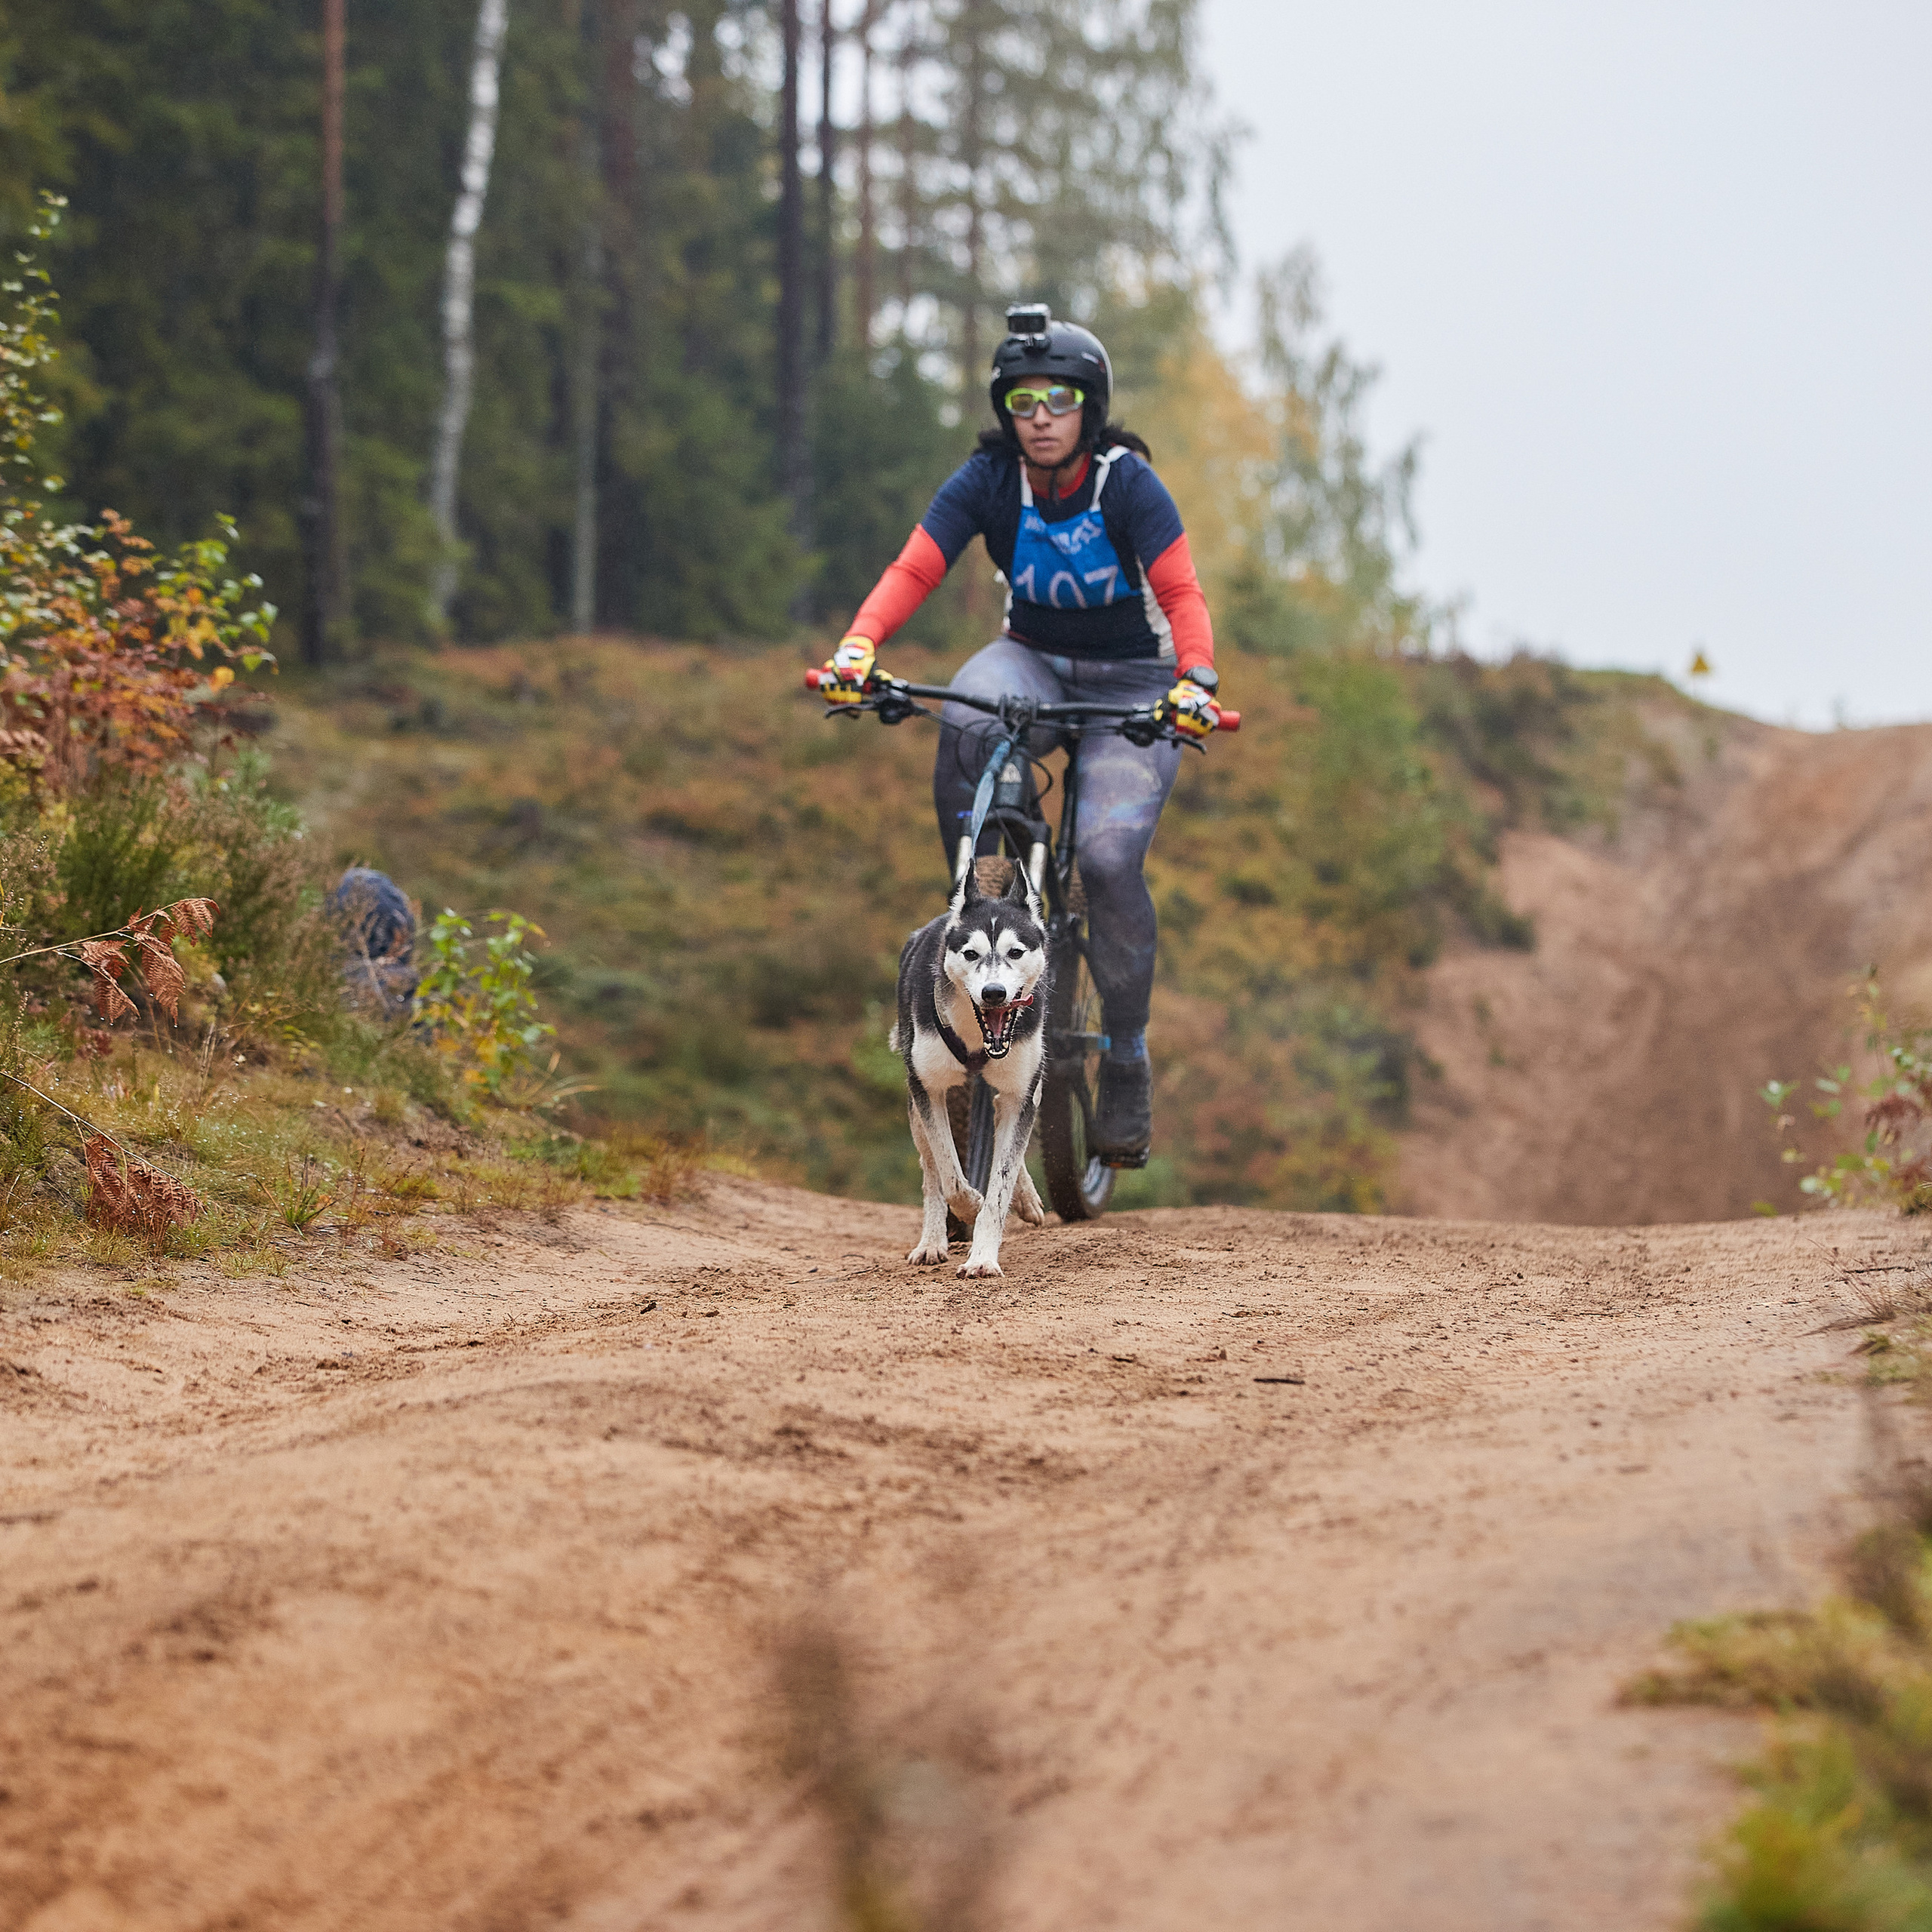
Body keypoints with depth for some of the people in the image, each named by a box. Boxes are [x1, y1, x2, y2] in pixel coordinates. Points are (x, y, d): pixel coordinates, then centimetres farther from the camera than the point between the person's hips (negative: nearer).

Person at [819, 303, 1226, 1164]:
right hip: (1033, 658, 2)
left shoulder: (1127, 482, -20)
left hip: (1131, 683, -2)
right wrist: (858, 646, -41)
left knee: (1109, 856, -23)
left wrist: (1195, 681, -45)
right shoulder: (988, 479, -14)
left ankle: (1127, 1067, -8)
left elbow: (1181, 593, -26)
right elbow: (912, 570, -23)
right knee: (964, 718, -35)